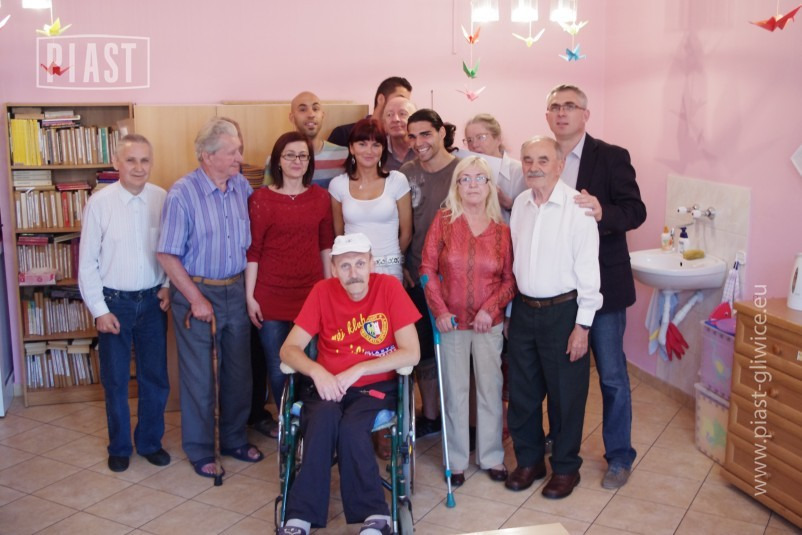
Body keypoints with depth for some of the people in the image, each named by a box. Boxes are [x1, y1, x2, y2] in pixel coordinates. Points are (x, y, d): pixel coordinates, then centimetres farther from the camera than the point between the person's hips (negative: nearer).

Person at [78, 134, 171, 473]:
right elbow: (87, 261, -7)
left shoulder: (163, 199, -5)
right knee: (115, 380, 11)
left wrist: (169, 286, -4)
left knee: (156, 377, 11)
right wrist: (99, 310, -8)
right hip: (114, 302, -2)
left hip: (152, 301, 2)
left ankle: (150, 442, 31)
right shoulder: (99, 203, -11)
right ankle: (119, 446, 30)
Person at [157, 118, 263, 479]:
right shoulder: (182, 193, -15)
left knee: (239, 369, 15)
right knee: (198, 375, 7)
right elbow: (168, 255, -13)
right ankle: (200, 451, 25)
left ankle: (235, 439, 34)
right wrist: (196, 299, -14)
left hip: (236, 290, 5)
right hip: (196, 290, -5)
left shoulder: (243, 187, -1)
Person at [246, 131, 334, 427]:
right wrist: (249, 297, -6)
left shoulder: (320, 196, 6)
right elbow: (252, 251, -4)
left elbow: (326, 245, 12)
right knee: (278, 367, 7)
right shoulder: (261, 199, -3)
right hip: (271, 297, -2)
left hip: (312, 293, 2)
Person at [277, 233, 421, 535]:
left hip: (376, 387, -1)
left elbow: (411, 353, -12)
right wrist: (316, 371, -22)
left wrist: (358, 370, -18)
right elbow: (289, 349, -2)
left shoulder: (389, 287, -8)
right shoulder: (323, 291, -2)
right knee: (324, 418, -31)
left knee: (350, 426, -31)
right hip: (328, 386, 2)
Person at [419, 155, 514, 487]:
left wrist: (490, 309, -13)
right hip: (451, 323, -1)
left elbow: (510, 279, 1)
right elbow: (428, 268, -4)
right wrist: (439, 311, -11)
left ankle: (491, 457, 25)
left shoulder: (502, 231, -1)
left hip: (489, 323, 1)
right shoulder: (443, 221, -3)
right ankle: (457, 460, 22)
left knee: (490, 390, 8)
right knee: (455, 393, 8)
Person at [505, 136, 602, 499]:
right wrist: (510, 310, 12)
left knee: (565, 395, 8)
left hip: (562, 311, -5)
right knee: (522, 392, 14)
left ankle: (566, 468, 27)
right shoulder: (520, 204, 5)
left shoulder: (578, 207, -14)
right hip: (524, 309, 6)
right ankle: (529, 461, 33)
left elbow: (588, 269, -13)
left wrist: (582, 325, -13)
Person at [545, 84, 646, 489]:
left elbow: (636, 211, -11)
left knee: (612, 376, 6)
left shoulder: (612, 158, -6)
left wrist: (602, 212, -31)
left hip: (601, 285, -3)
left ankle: (619, 456, 23)